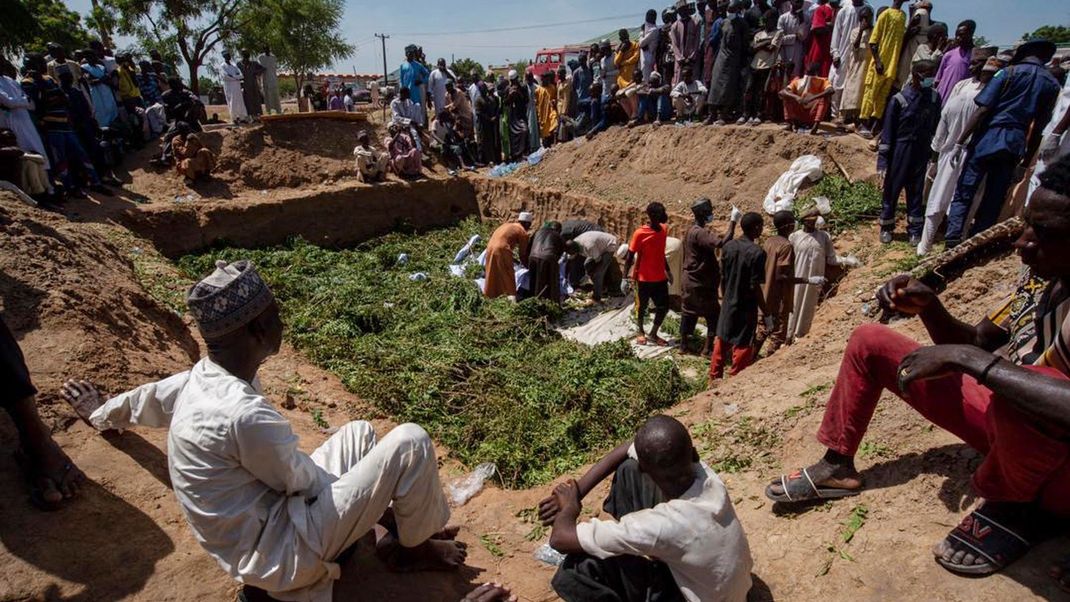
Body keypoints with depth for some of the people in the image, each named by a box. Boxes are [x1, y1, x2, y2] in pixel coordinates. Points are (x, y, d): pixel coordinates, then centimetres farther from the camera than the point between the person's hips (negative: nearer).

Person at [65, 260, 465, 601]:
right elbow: (305, 481, -18)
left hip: (260, 520, 9)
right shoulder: (245, 414, -32)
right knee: (410, 443, -16)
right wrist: (375, 505, 2)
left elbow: (145, 400, 17)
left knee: (359, 433, 21)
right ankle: (411, 546, 10)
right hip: (276, 554, -9)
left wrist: (101, 413, 40)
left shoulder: (199, 379, -4)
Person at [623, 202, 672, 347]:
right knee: (642, 306, 11)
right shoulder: (640, 234, -17)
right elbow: (630, 256, -12)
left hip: (660, 278, 5)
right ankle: (641, 332, 32)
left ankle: (653, 334, 25)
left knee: (664, 307, 7)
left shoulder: (664, 230, 2)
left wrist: (668, 271, 22)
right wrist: (625, 277, -13)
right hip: (644, 279, -5)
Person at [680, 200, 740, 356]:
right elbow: (721, 243, -36)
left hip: (690, 281, 9)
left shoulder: (692, 230, 9)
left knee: (689, 313, 16)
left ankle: (684, 345, 24)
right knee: (714, 316, 3)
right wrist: (733, 222, -30)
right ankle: (708, 349, 8)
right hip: (701, 284, -9)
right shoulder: (700, 232, -23)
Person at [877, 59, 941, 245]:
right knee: (891, 189, 6)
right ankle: (886, 227, 21)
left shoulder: (934, 97, 0)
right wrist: (883, 161, -10)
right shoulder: (900, 99, -11)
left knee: (917, 192, 9)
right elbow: (887, 132, -8)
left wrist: (933, 155, 9)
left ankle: (915, 230, 18)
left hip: (921, 153, 3)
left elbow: (935, 127, 9)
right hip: (899, 152, -3)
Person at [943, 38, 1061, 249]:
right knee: (992, 203, 6)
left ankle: (952, 245, -12)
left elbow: (983, 110, -8)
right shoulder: (1052, 84, 12)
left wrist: (961, 141, -7)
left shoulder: (1009, 73, 2)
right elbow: (1038, 130, 11)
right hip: (1014, 147, 4)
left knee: (963, 195, -2)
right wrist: (1025, 164, 15)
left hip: (988, 139, -3)